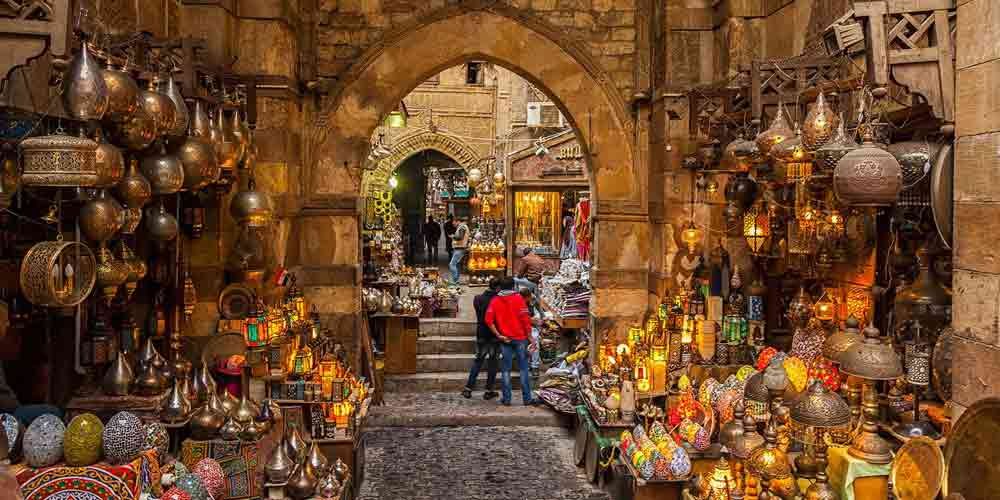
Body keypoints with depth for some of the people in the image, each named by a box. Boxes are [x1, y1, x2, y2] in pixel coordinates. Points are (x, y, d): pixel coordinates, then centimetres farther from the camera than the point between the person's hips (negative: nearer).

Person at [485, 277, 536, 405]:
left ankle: (506, 399, 8)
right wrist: (529, 335, 0)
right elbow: (525, 318, -8)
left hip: (505, 339, 2)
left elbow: (489, 320, -5)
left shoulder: (495, 301, 4)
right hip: (520, 337, -2)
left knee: (505, 369, 7)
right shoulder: (518, 298, -3)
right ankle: (527, 398, 4)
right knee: (524, 368, 3)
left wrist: (498, 335, -1)